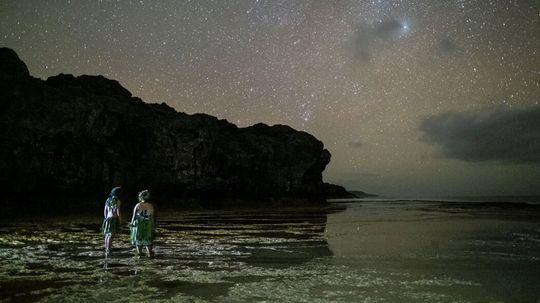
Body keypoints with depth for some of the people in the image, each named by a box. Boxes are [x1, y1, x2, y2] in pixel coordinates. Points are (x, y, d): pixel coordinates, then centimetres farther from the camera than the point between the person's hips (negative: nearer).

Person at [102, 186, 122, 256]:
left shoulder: (108, 200, 11)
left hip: (108, 219, 7)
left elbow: (105, 211, 14)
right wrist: (119, 221, -8)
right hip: (114, 219, -7)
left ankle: (107, 249, 22)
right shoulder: (117, 201, -9)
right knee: (111, 235, -10)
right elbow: (118, 212, -14)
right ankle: (108, 251, -16)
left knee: (107, 235, 14)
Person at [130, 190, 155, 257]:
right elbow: (152, 217, -2)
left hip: (138, 224, -2)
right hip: (148, 225, 2)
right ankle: (150, 253, 11)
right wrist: (153, 226, 8)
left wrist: (132, 223, 5)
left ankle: (139, 253, 11)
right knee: (148, 239, 14)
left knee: (138, 239, 10)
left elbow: (134, 216, -9)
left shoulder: (138, 205, -12)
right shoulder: (151, 206, -5)